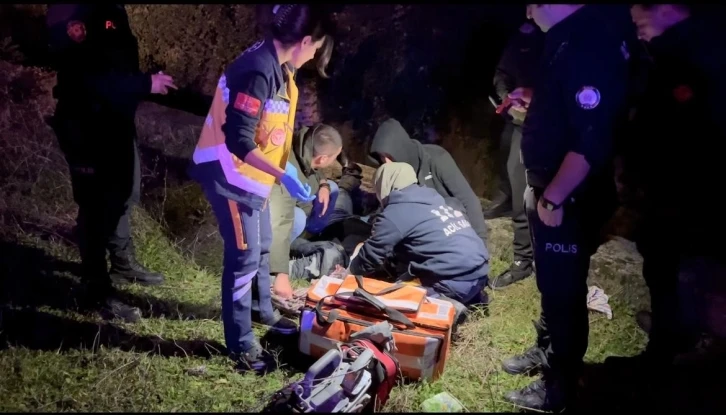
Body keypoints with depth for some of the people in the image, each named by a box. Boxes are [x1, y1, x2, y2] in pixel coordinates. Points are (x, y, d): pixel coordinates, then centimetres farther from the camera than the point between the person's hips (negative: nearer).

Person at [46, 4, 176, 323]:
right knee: (96, 208, 1)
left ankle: (123, 265, 41)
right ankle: (99, 291, 15)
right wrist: (145, 84, -23)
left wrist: (146, 84, 2)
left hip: (118, 121, 9)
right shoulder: (68, 12, -21)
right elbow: (88, 75, -28)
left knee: (124, 196, 21)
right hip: (86, 127, -9)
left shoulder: (110, 11, 7)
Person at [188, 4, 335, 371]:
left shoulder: (278, 67, 5)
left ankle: (264, 311, 44)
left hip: (250, 174, 10)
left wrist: (285, 170, 16)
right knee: (244, 256, -3)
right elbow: (238, 140, -30)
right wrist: (283, 175, -30)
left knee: (262, 247, 23)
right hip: (229, 174, -10)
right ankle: (240, 343, 11)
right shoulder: (258, 70, -27)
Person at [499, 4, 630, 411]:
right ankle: (547, 350, 45)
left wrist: (553, 198, -24)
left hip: (568, 201, -9)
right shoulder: (570, 38, 7)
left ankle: (558, 386, 23)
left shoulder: (589, 45, -25)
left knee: (563, 290, 6)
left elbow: (592, 141, -30)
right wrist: (534, 101, 10)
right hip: (549, 192, 9)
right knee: (551, 282, 25)